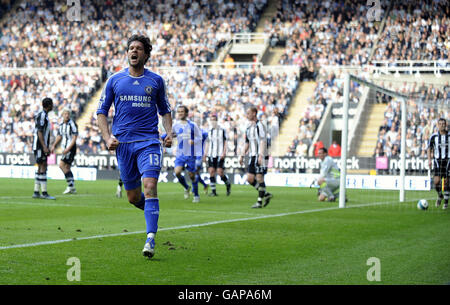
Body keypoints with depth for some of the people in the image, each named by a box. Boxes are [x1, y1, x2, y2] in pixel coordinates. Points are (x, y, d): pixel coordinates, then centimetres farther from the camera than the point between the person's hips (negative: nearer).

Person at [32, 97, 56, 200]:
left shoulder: (44, 115, 17)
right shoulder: (41, 115, -13)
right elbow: (39, 132, -19)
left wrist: (47, 147, 23)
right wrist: (44, 147, -23)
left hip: (42, 146, 10)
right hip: (39, 146, -10)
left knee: (41, 168, 9)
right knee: (43, 168, -11)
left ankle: (36, 192, 10)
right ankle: (44, 193, -12)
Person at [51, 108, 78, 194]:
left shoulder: (72, 124, -12)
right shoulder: (61, 125, 12)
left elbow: (74, 138, -16)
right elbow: (59, 137, 22)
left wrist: (68, 149, -22)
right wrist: (54, 146, 9)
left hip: (71, 148, -8)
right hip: (65, 149, 8)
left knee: (62, 165, -16)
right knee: (67, 168, 8)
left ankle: (70, 185, -13)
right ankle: (72, 188, 13)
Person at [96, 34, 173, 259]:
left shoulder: (156, 81, 8)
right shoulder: (115, 80, 7)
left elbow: (164, 110, 19)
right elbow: (102, 112, 10)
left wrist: (169, 132, 2)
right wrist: (107, 137, -4)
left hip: (149, 142, -2)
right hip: (123, 143, 2)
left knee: (149, 186, -20)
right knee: (133, 197, 5)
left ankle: (150, 239, -21)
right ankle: (152, 210, 39)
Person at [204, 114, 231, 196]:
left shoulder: (222, 130, -1)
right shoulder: (209, 131, 14)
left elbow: (225, 142, -2)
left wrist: (224, 153, -12)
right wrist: (205, 154, 12)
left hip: (220, 154, -5)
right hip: (211, 155, 5)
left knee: (219, 172, -12)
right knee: (211, 171, -4)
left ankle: (228, 184, 16)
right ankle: (213, 191, 0)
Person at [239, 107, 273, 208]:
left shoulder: (259, 126, -9)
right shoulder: (249, 128, 17)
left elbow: (263, 142, -16)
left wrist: (261, 155, -24)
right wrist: (242, 156, 20)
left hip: (260, 156, -8)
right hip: (252, 156, 8)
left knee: (259, 178, -5)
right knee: (250, 179, 2)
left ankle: (260, 202, 0)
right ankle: (266, 194, 14)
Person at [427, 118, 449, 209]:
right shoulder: (433, 136, 0)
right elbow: (429, 148, 6)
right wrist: (429, 160, -5)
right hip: (437, 160, 0)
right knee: (436, 181, -13)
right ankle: (440, 195, 16)